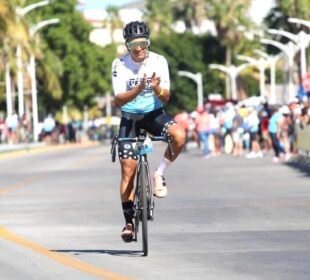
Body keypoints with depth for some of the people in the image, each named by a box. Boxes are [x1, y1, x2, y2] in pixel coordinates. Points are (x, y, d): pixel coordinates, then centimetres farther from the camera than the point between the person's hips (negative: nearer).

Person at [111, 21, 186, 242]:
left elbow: (166, 98, -14)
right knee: (128, 170, -6)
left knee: (179, 135, -31)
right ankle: (129, 221, 4)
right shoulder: (119, 64, -14)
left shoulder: (159, 61, -12)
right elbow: (120, 99, -21)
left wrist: (157, 89, -36)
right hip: (130, 117, -1)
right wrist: (139, 89, -38)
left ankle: (159, 174, -8)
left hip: (154, 114, 1)